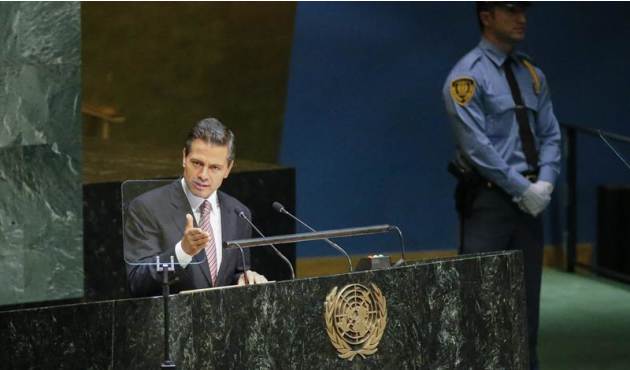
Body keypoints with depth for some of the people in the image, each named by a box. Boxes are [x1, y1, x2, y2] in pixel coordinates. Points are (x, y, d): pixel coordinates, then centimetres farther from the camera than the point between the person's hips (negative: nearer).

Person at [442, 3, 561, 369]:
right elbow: (476, 146, -15)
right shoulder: (468, 75, -9)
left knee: (527, 296, 10)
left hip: (529, 200, 7)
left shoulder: (533, 75, 11)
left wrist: (545, 183, -5)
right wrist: (523, 188, -14)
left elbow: (550, 135, 12)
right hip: (488, 199, -7)